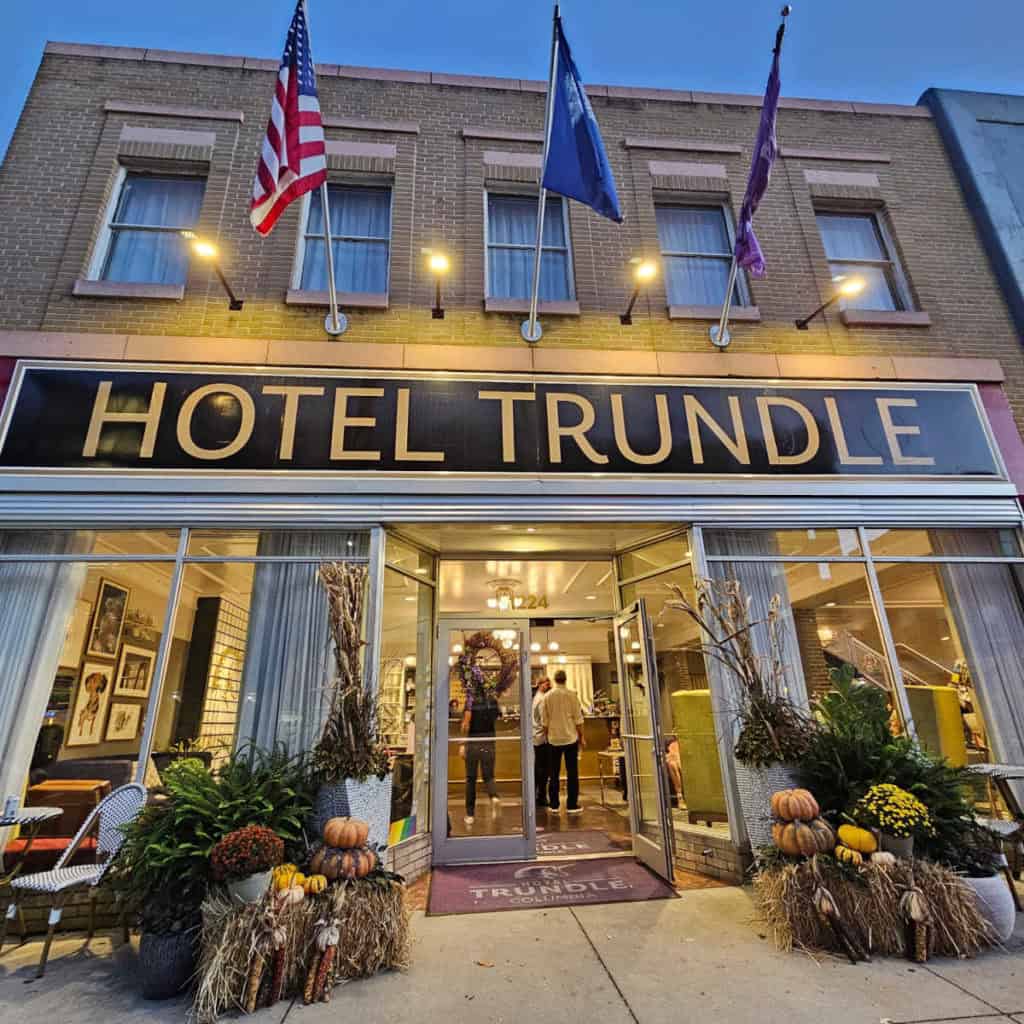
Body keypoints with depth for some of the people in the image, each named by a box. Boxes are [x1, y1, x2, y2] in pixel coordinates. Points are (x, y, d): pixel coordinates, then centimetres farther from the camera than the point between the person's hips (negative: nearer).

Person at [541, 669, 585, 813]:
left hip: (553, 739, 2)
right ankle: (572, 805, 7)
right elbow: (578, 719, -5)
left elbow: (544, 721, 2)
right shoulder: (571, 695, -7)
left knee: (553, 774, 10)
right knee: (572, 773, 6)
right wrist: (581, 737, 5)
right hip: (570, 738, -2)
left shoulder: (547, 697, -2)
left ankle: (554, 804, 14)